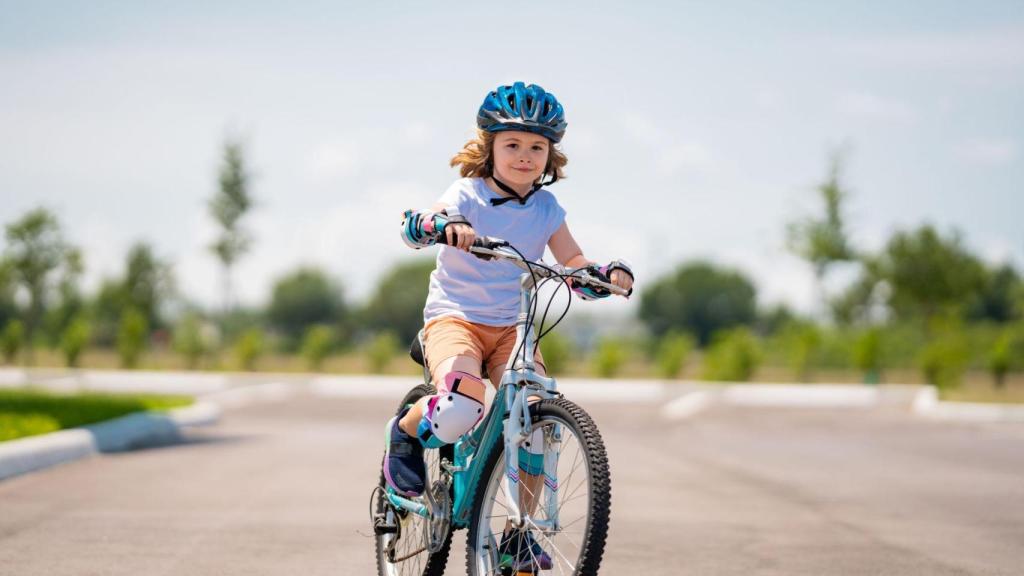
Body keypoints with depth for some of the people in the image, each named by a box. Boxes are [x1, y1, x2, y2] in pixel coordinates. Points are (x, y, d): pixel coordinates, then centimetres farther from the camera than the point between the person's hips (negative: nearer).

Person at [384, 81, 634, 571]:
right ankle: (405, 432, 4)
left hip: (512, 327, 4)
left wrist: (612, 273, -20)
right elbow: (413, 226, -26)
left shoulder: (546, 210, 5)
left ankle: (520, 534, -3)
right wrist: (446, 225, -49)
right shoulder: (468, 196, -8)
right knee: (462, 407, -33)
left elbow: (578, 270, 3)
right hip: (454, 317, -4)